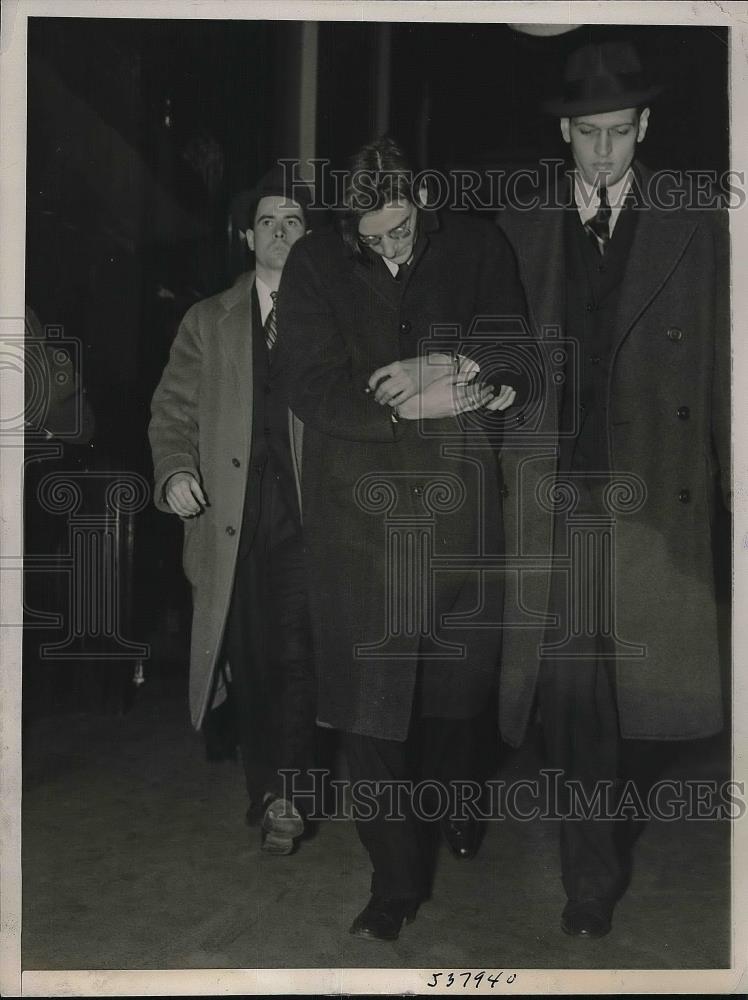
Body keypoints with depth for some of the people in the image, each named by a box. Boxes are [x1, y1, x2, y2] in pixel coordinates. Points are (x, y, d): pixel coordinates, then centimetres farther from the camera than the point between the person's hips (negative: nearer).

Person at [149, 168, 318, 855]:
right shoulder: (207, 321, 16)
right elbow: (173, 412, 11)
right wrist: (174, 468, -8)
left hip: (305, 512, -2)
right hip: (230, 515, 2)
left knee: (295, 652, -10)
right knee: (248, 659, 7)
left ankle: (285, 792, 3)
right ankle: (263, 790, 22)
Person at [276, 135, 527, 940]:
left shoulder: (475, 249, 3)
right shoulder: (315, 266, -1)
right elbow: (311, 388, -9)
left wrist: (446, 368, -20)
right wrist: (437, 399, -16)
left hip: (457, 499, 2)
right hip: (359, 507, -1)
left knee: (456, 670, 17)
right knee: (369, 695, -3)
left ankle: (450, 801, 45)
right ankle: (396, 876, 10)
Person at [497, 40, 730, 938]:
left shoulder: (694, 229, 7)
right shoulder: (519, 230, 9)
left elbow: (721, 367, 6)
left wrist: (731, 483, 2)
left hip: (656, 493, 0)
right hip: (553, 488, 0)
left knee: (648, 678, 4)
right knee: (573, 683, -1)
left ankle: (609, 822, 31)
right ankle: (593, 877, 14)